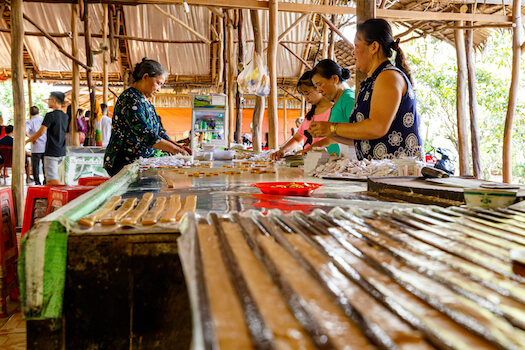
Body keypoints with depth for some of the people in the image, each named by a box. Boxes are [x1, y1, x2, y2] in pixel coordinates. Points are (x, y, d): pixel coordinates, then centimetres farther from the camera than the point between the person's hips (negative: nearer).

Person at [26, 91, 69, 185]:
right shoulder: (65, 116, 10)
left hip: (52, 153, -8)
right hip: (62, 152, 8)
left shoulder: (50, 115, -12)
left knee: (53, 180, -10)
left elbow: (41, 132, -15)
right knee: (49, 179, 17)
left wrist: (26, 141, -3)